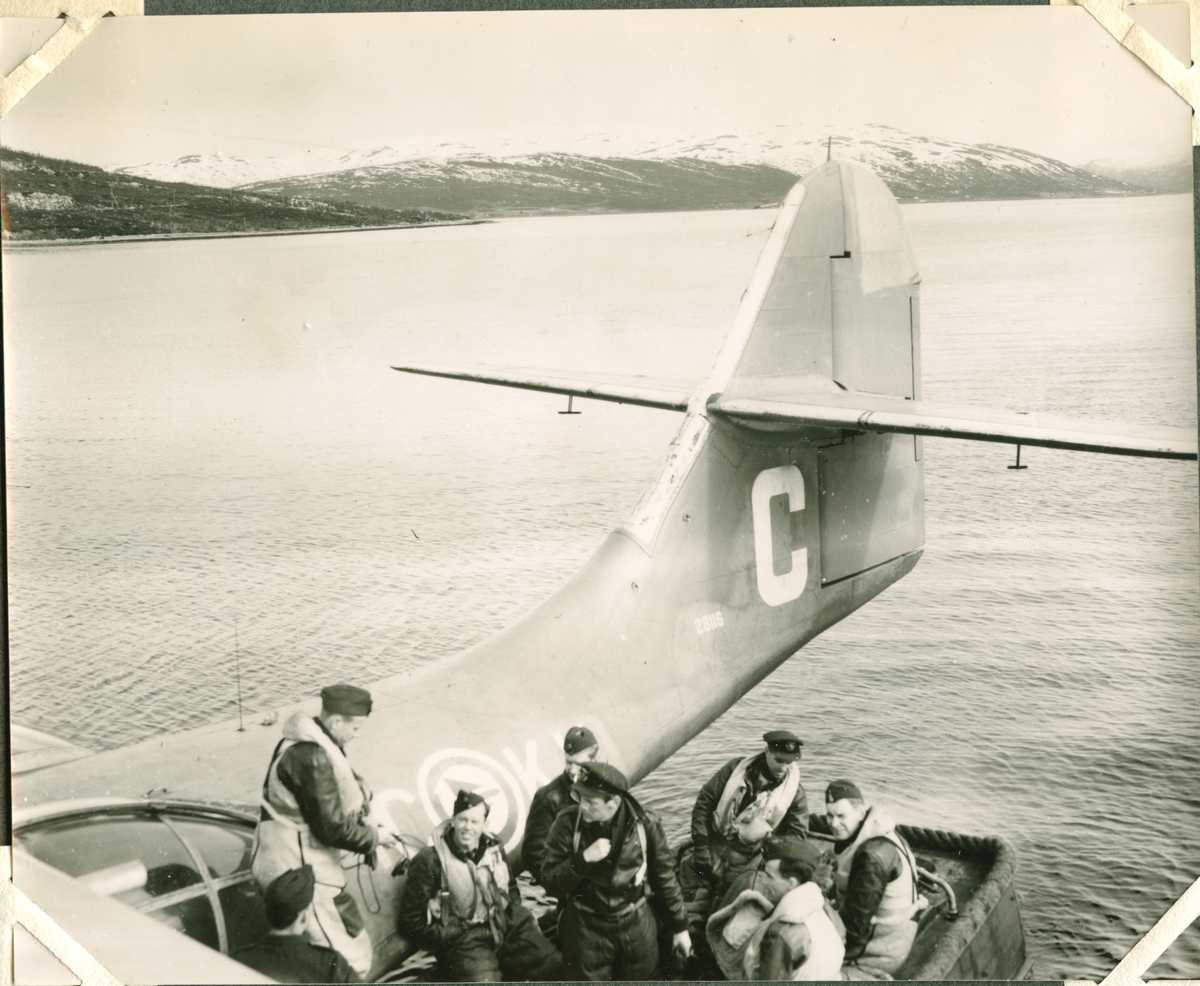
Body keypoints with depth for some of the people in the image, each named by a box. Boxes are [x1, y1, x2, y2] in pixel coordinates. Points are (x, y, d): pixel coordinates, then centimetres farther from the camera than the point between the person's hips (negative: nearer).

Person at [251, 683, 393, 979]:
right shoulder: (312, 757, -24)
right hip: (297, 869, -11)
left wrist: (365, 816, 3)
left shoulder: (315, 742, 8)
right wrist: (374, 837, -6)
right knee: (346, 964, -9)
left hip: (312, 864, 11)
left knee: (357, 940, 21)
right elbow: (332, 827, -22)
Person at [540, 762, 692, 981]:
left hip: (636, 925, 1)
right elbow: (549, 882, -13)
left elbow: (665, 877, 2)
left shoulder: (645, 823, -12)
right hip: (586, 929, -1)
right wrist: (584, 858, -28)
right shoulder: (568, 822, -14)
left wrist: (679, 927, 9)